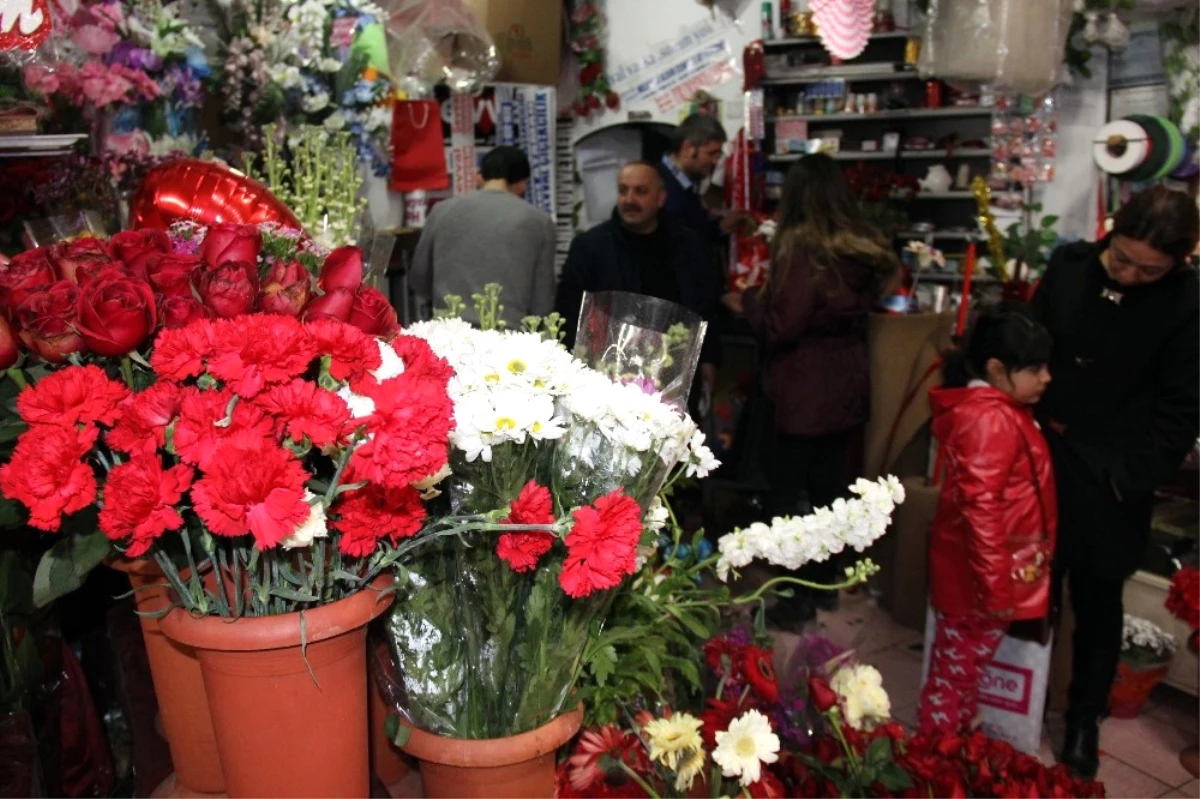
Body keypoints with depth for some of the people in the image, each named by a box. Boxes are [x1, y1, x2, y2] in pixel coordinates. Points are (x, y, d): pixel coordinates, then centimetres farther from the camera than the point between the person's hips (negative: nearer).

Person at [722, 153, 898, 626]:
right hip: (847, 385, 8)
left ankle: (797, 596, 8)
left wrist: (746, 302, 0)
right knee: (830, 485, 15)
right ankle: (824, 581, 28)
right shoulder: (865, 246, 7)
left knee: (785, 491, 2)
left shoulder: (801, 247, -15)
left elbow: (781, 326, -18)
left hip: (804, 390, -7)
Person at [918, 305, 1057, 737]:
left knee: (965, 666, 21)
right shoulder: (990, 420, -23)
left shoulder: (998, 410, 9)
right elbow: (980, 507, -28)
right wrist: (996, 583, -25)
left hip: (1000, 569, 10)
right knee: (956, 669, 5)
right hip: (981, 574, -10)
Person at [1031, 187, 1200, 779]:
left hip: (1108, 476, -3)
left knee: (1096, 598, 12)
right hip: (1039, 451, 3)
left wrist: (1132, 479, -15)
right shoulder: (1069, 264, -3)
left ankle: (1085, 717, 32)